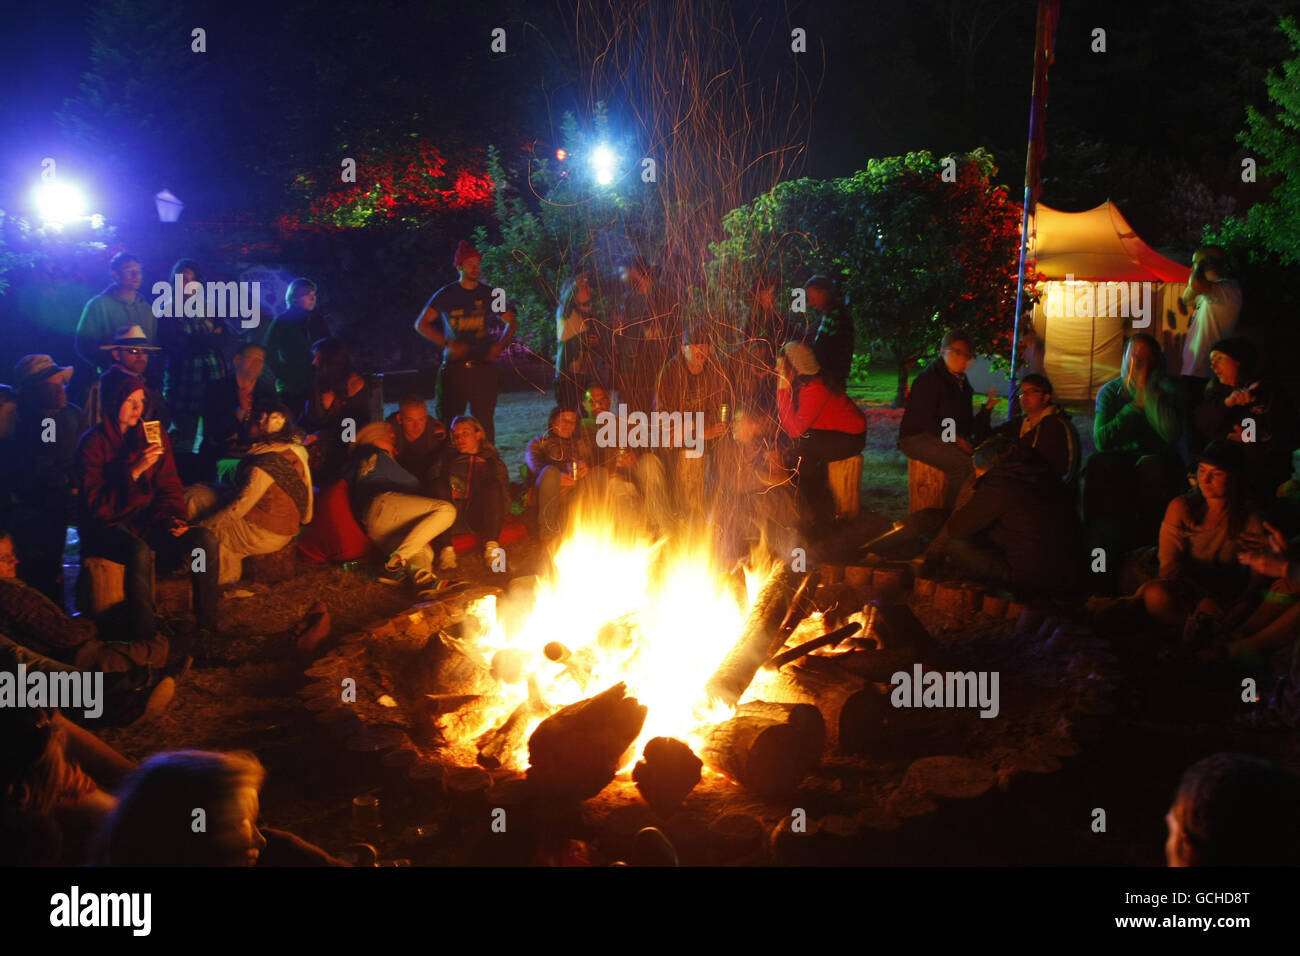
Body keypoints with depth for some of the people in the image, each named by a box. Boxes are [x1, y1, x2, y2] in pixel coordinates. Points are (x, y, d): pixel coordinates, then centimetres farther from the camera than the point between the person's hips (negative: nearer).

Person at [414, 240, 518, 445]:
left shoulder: (489, 294, 9)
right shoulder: (446, 295, 5)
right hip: (454, 366, -1)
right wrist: (448, 344, -9)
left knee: (484, 420, 0)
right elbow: (421, 324, 4)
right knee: (448, 420, -4)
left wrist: (500, 345, -2)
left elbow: (512, 322, 17)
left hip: (483, 366, 1)